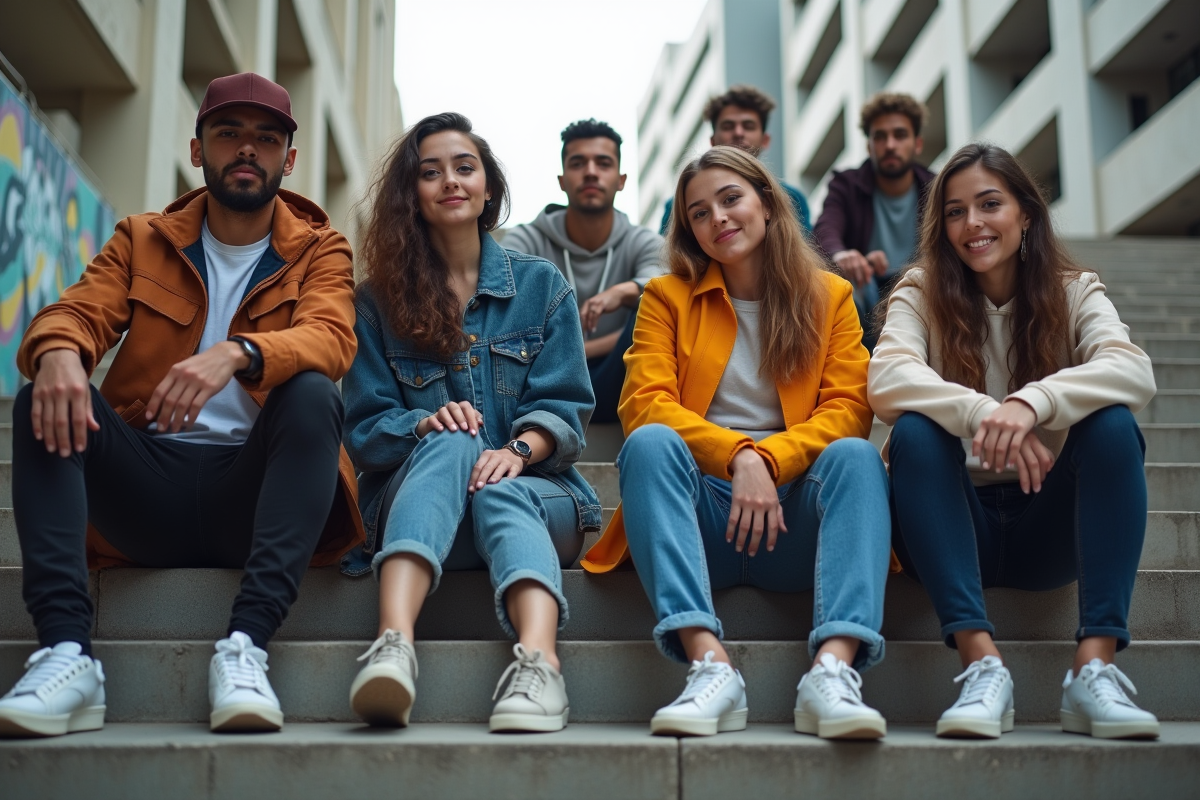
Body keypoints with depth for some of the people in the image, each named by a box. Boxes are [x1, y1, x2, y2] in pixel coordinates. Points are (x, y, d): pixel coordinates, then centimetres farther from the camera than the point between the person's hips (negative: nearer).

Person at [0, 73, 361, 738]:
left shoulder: (319, 250, 9)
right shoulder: (141, 241, 17)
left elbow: (331, 339, -12)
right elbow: (75, 313, 0)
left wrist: (236, 353, -33)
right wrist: (58, 352, -26)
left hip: (249, 490, -2)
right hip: (147, 487, 2)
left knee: (313, 395, -29)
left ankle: (246, 645, -37)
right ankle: (66, 652, -32)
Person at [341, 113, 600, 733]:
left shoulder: (542, 286, 12)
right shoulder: (379, 299, 11)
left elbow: (563, 409, 2)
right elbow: (364, 428, 3)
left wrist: (520, 448, -21)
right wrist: (424, 423, -20)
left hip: (534, 495, 1)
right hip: (416, 503, 0)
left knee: (499, 492, -35)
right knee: (451, 446, -34)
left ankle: (538, 662, -62)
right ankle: (393, 648, -58)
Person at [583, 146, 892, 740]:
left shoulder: (830, 296, 14)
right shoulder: (668, 296, 12)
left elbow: (848, 409, 1)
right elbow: (644, 404, -3)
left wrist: (767, 459, -18)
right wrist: (738, 455, -19)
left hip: (793, 521, 1)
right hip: (701, 515, 0)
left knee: (856, 455, -27)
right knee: (650, 443, -29)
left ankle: (833, 669, -44)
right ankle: (710, 667, -42)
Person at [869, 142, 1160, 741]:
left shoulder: (1074, 292, 3)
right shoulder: (922, 294, 1)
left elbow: (1135, 372, -18)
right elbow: (887, 379, -21)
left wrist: (1031, 402, -36)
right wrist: (981, 412, -38)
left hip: (1049, 526, 1)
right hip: (956, 524, -1)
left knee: (1113, 424, -24)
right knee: (915, 431, -28)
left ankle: (1095, 667, -31)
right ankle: (982, 664, -35)